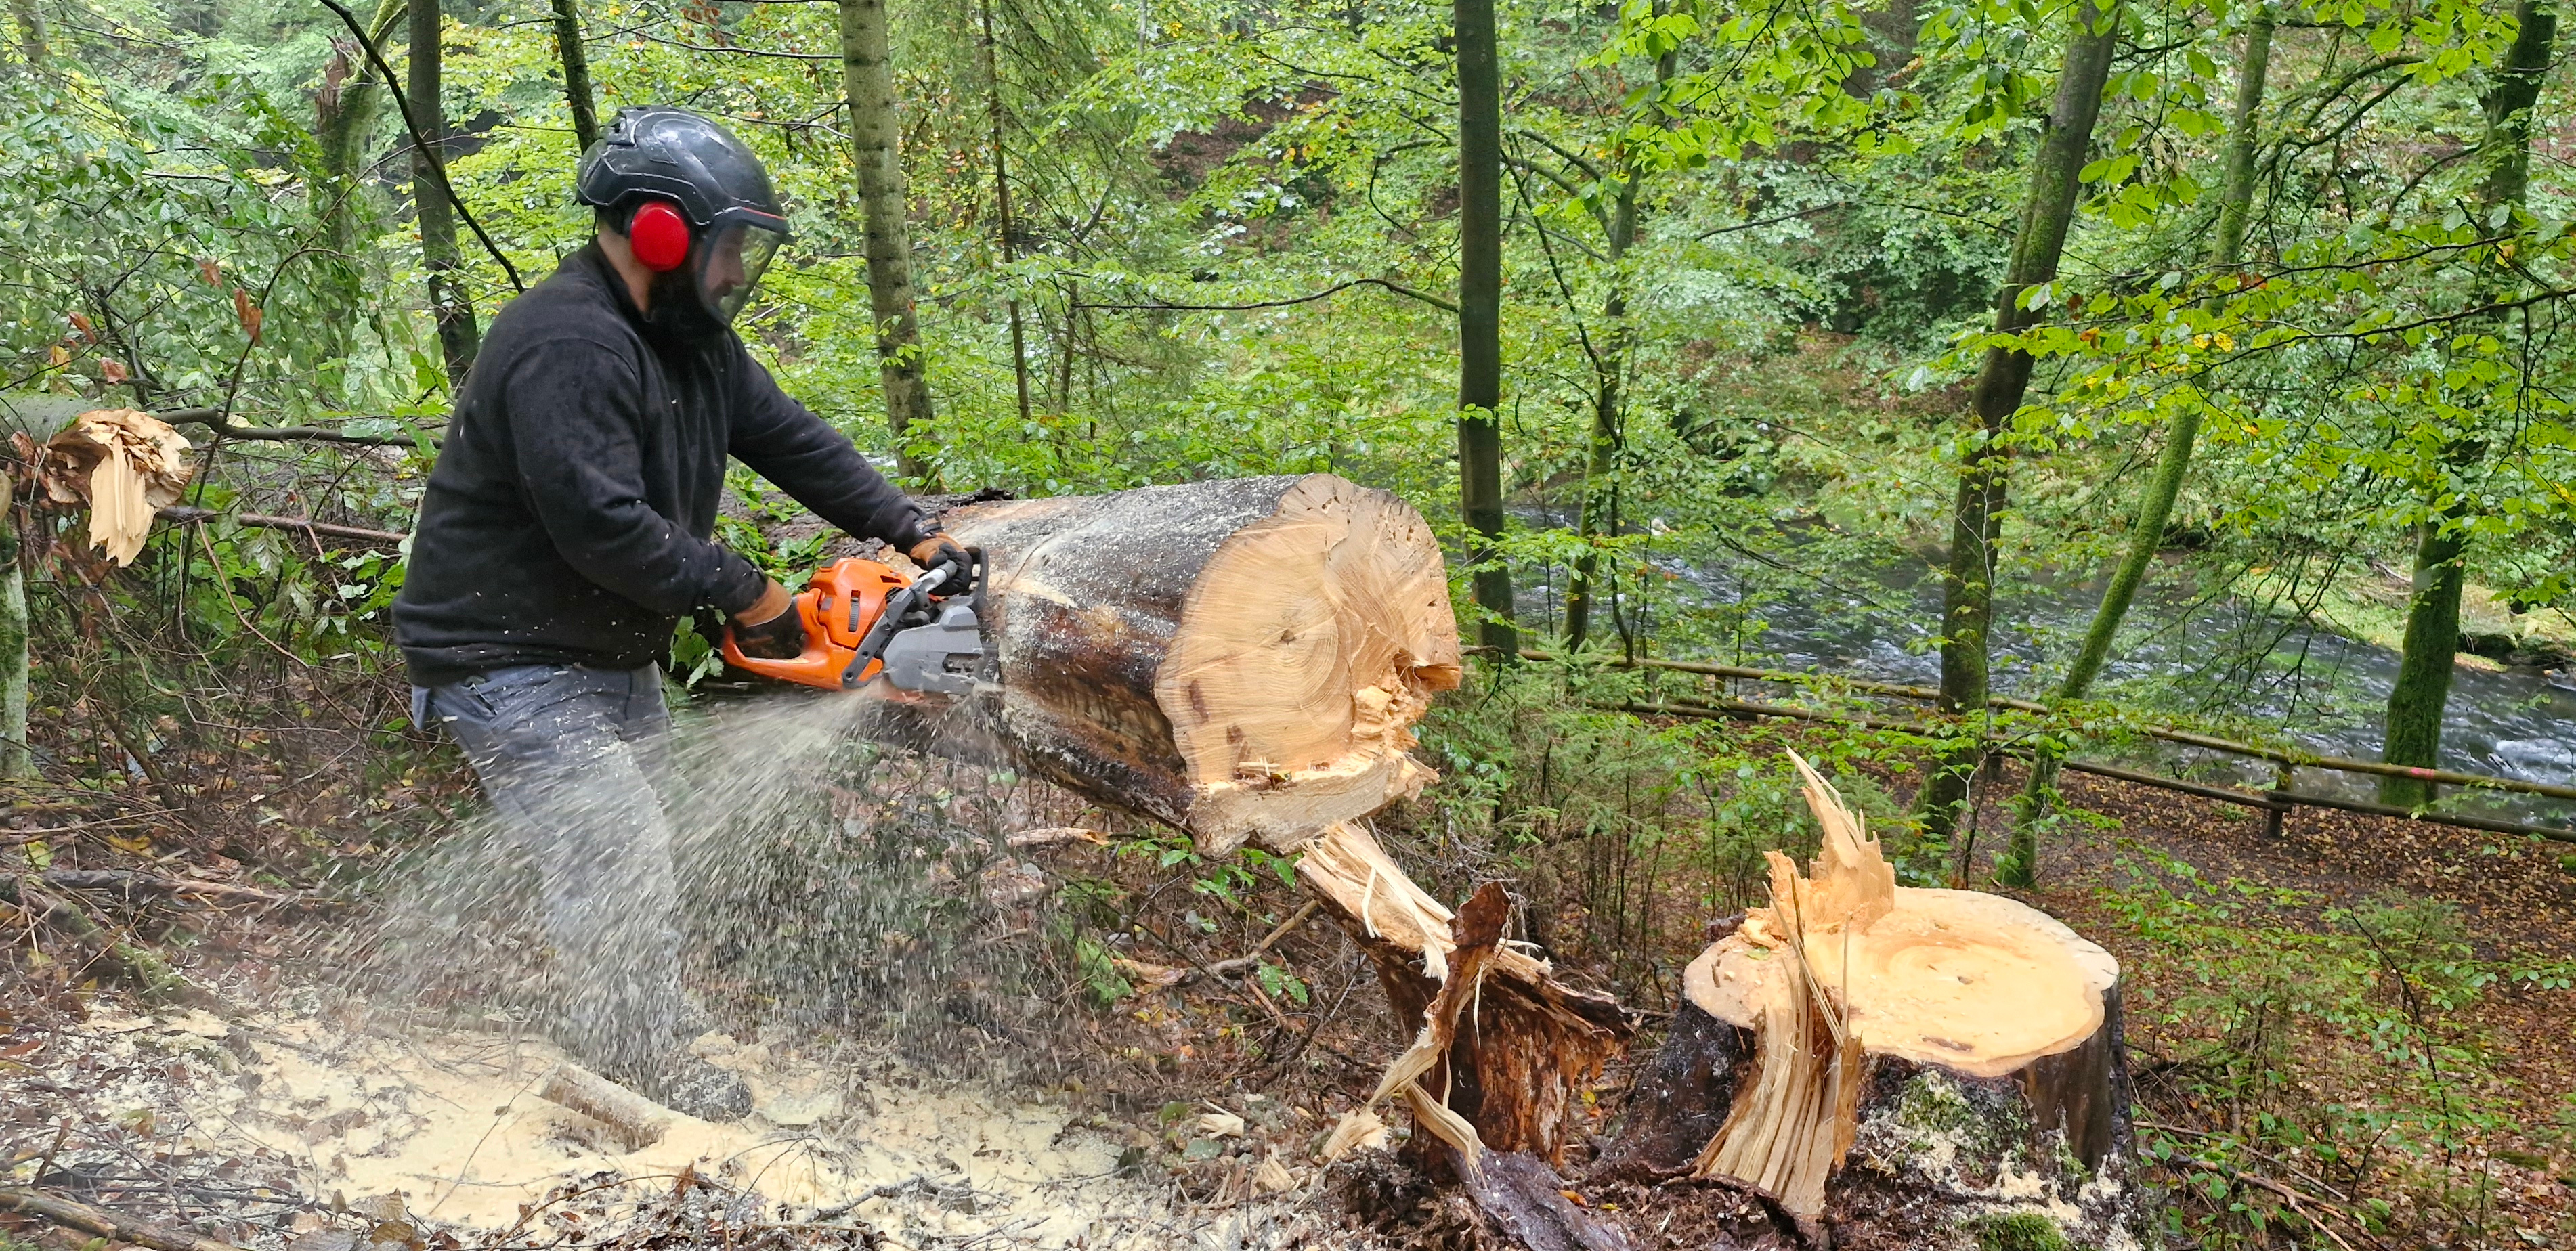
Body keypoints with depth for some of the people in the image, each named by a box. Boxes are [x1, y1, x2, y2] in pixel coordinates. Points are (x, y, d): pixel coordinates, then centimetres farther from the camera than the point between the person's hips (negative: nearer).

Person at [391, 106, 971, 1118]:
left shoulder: (691, 338, 6)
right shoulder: (568, 344, -25)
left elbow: (792, 439, 8)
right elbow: (603, 525, -32)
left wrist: (913, 535, 0)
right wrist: (748, 596, -23)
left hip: (617, 657, 10)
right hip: (515, 666, -10)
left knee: (623, 876, 17)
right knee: (628, 882, -11)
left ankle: (600, 1060, 32)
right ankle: (665, 1098, 2)